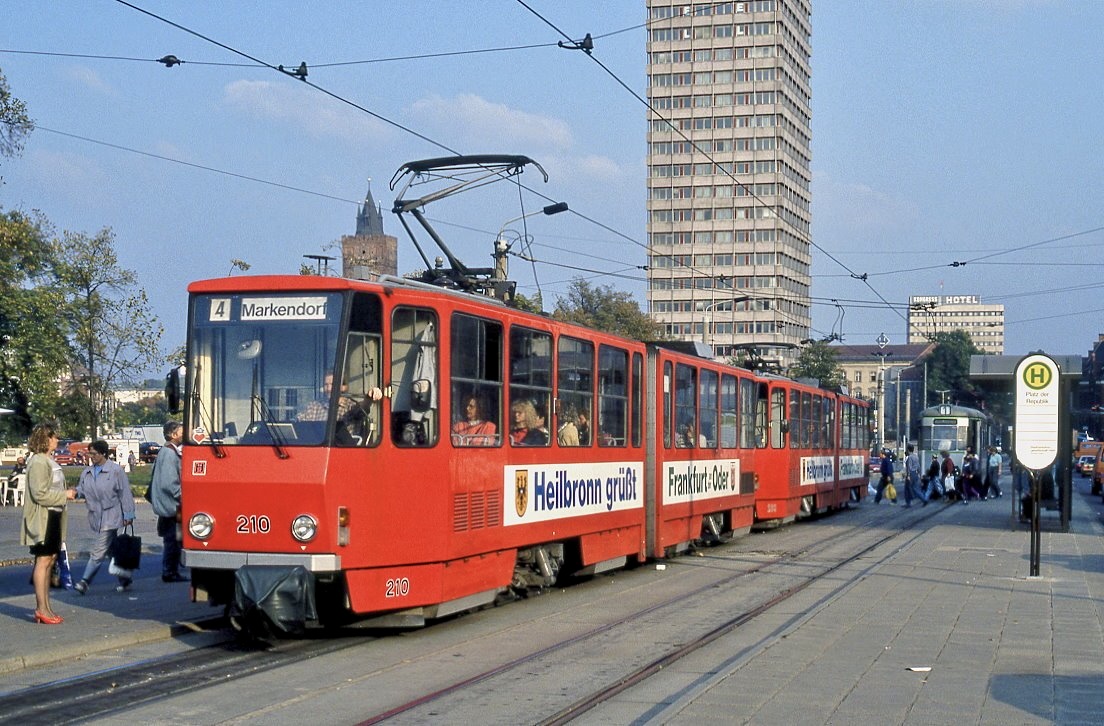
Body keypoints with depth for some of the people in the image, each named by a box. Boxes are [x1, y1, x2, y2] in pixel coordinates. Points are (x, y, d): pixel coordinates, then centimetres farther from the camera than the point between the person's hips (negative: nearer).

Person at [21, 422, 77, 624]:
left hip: (53, 516, 10)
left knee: (50, 560, 11)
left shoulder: (49, 461, 17)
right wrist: (64, 495, -14)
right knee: (43, 560, -6)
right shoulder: (38, 462, -15)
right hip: (42, 518, -10)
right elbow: (39, 494, -21)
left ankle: (45, 607, 17)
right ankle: (41, 609, -3)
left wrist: (67, 494, 13)